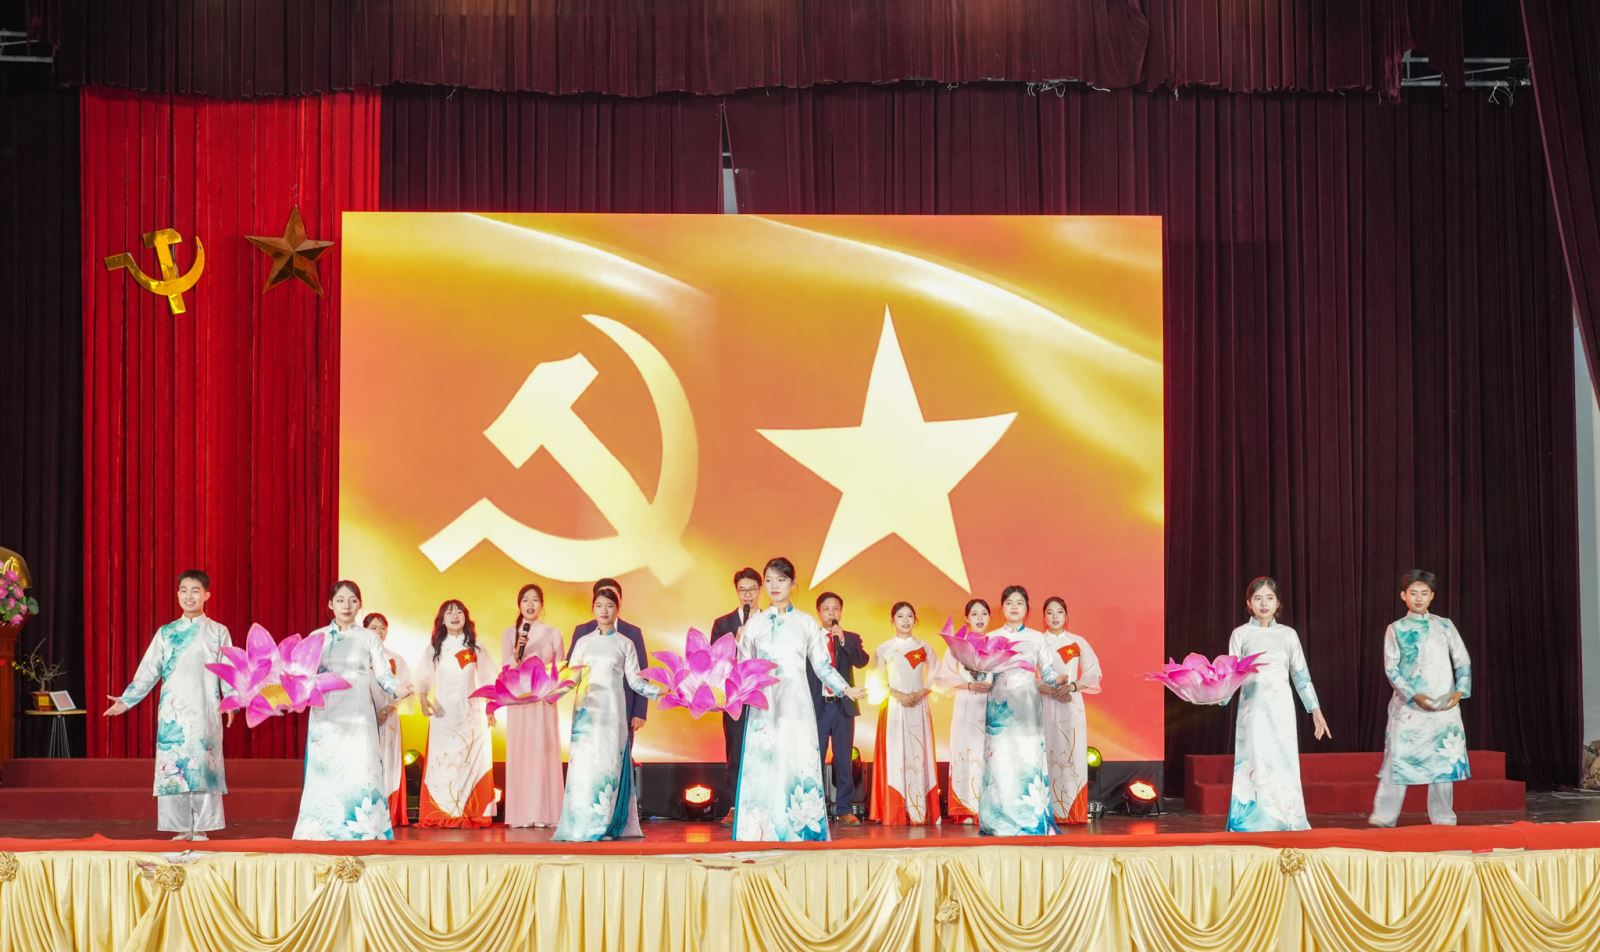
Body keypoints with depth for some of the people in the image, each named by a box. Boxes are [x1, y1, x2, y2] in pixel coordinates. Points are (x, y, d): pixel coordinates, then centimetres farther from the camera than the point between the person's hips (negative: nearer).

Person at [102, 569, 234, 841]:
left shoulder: (218, 632, 8)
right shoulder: (165, 633, 13)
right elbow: (148, 671, 9)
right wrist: (126, 700, 0)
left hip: (205, 714, -2)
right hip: (172, 714, 2)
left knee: (204, 767, -5)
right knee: (172, 769, -2)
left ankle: (202, 828, 1)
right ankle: (181, 828, 4)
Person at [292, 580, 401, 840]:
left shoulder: (368, 638, 8)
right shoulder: (317, 637, 10)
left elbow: (383, 674, 2)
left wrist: (397, 688, -17)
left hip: (357, 716, -1)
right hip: (326, 715, 1)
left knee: (360, 769, -9)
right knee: (326, 771, -3)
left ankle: (364, 828, -6)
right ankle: (325, 830, 1)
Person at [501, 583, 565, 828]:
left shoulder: (552, 633, 6)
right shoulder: (509, 633, 7)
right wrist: (517, 652, -16)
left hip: (544, 700, 0)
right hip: (518, 701, 0)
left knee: (544, 752, -4)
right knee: (519, 753, -3)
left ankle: (543, 813, -1)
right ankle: (519, 815, -1)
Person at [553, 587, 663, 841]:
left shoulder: (624, 644, 10)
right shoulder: (583, 642, 13)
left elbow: (634, 680, 6)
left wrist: (657, 691, -8)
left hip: (612, 712, -1)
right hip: (587, 709, 1)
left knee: (609, 762, -6)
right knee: (584, 762, -7)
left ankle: (604, 825, -4)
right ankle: (581, 825, -5)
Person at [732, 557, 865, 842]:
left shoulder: (806, 623, 9)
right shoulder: (754, 624, 10)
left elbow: (822, 665, 9)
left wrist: (846, 689, -2)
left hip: (796, 704, 0)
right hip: (763, 704, 0)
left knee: (798, 763, -7)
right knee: (762, 763, -6)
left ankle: (802, 829, -5)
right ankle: (762, 831, -4)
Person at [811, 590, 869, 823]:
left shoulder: (851, 639, 10)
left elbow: (862, 661, -7)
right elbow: (802, 671, 3)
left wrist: (843, 640, -17)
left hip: (843, 706, 1)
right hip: (817, 706, -1)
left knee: (843, 759, 3)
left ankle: (845, 809, 6)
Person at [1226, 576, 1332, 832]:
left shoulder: (1288, 634, 9)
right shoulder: (1241, 634, 4)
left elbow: (1301, 675, 12)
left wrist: (1316, 710, 9)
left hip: (1281, 708, 2)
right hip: (1253, 708, -2)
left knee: (1283, 765, -1)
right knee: (1256, 766, -7)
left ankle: (1284, 823, 6)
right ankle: (1256, 823, -3)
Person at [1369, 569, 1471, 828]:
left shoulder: (1445, 626, 10)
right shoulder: (1396, 630, 5)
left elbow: (1462, 661, 8)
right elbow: (1391, 668, -1)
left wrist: (1460, 691, -9)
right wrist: (1413, 695, -14)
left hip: (1444, 705, 2)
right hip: (1408, 705, -2)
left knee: (1444, 761, 2)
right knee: (1398, 758, -7)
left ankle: (1443, 818, 10)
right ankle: (1383, 817, -5)